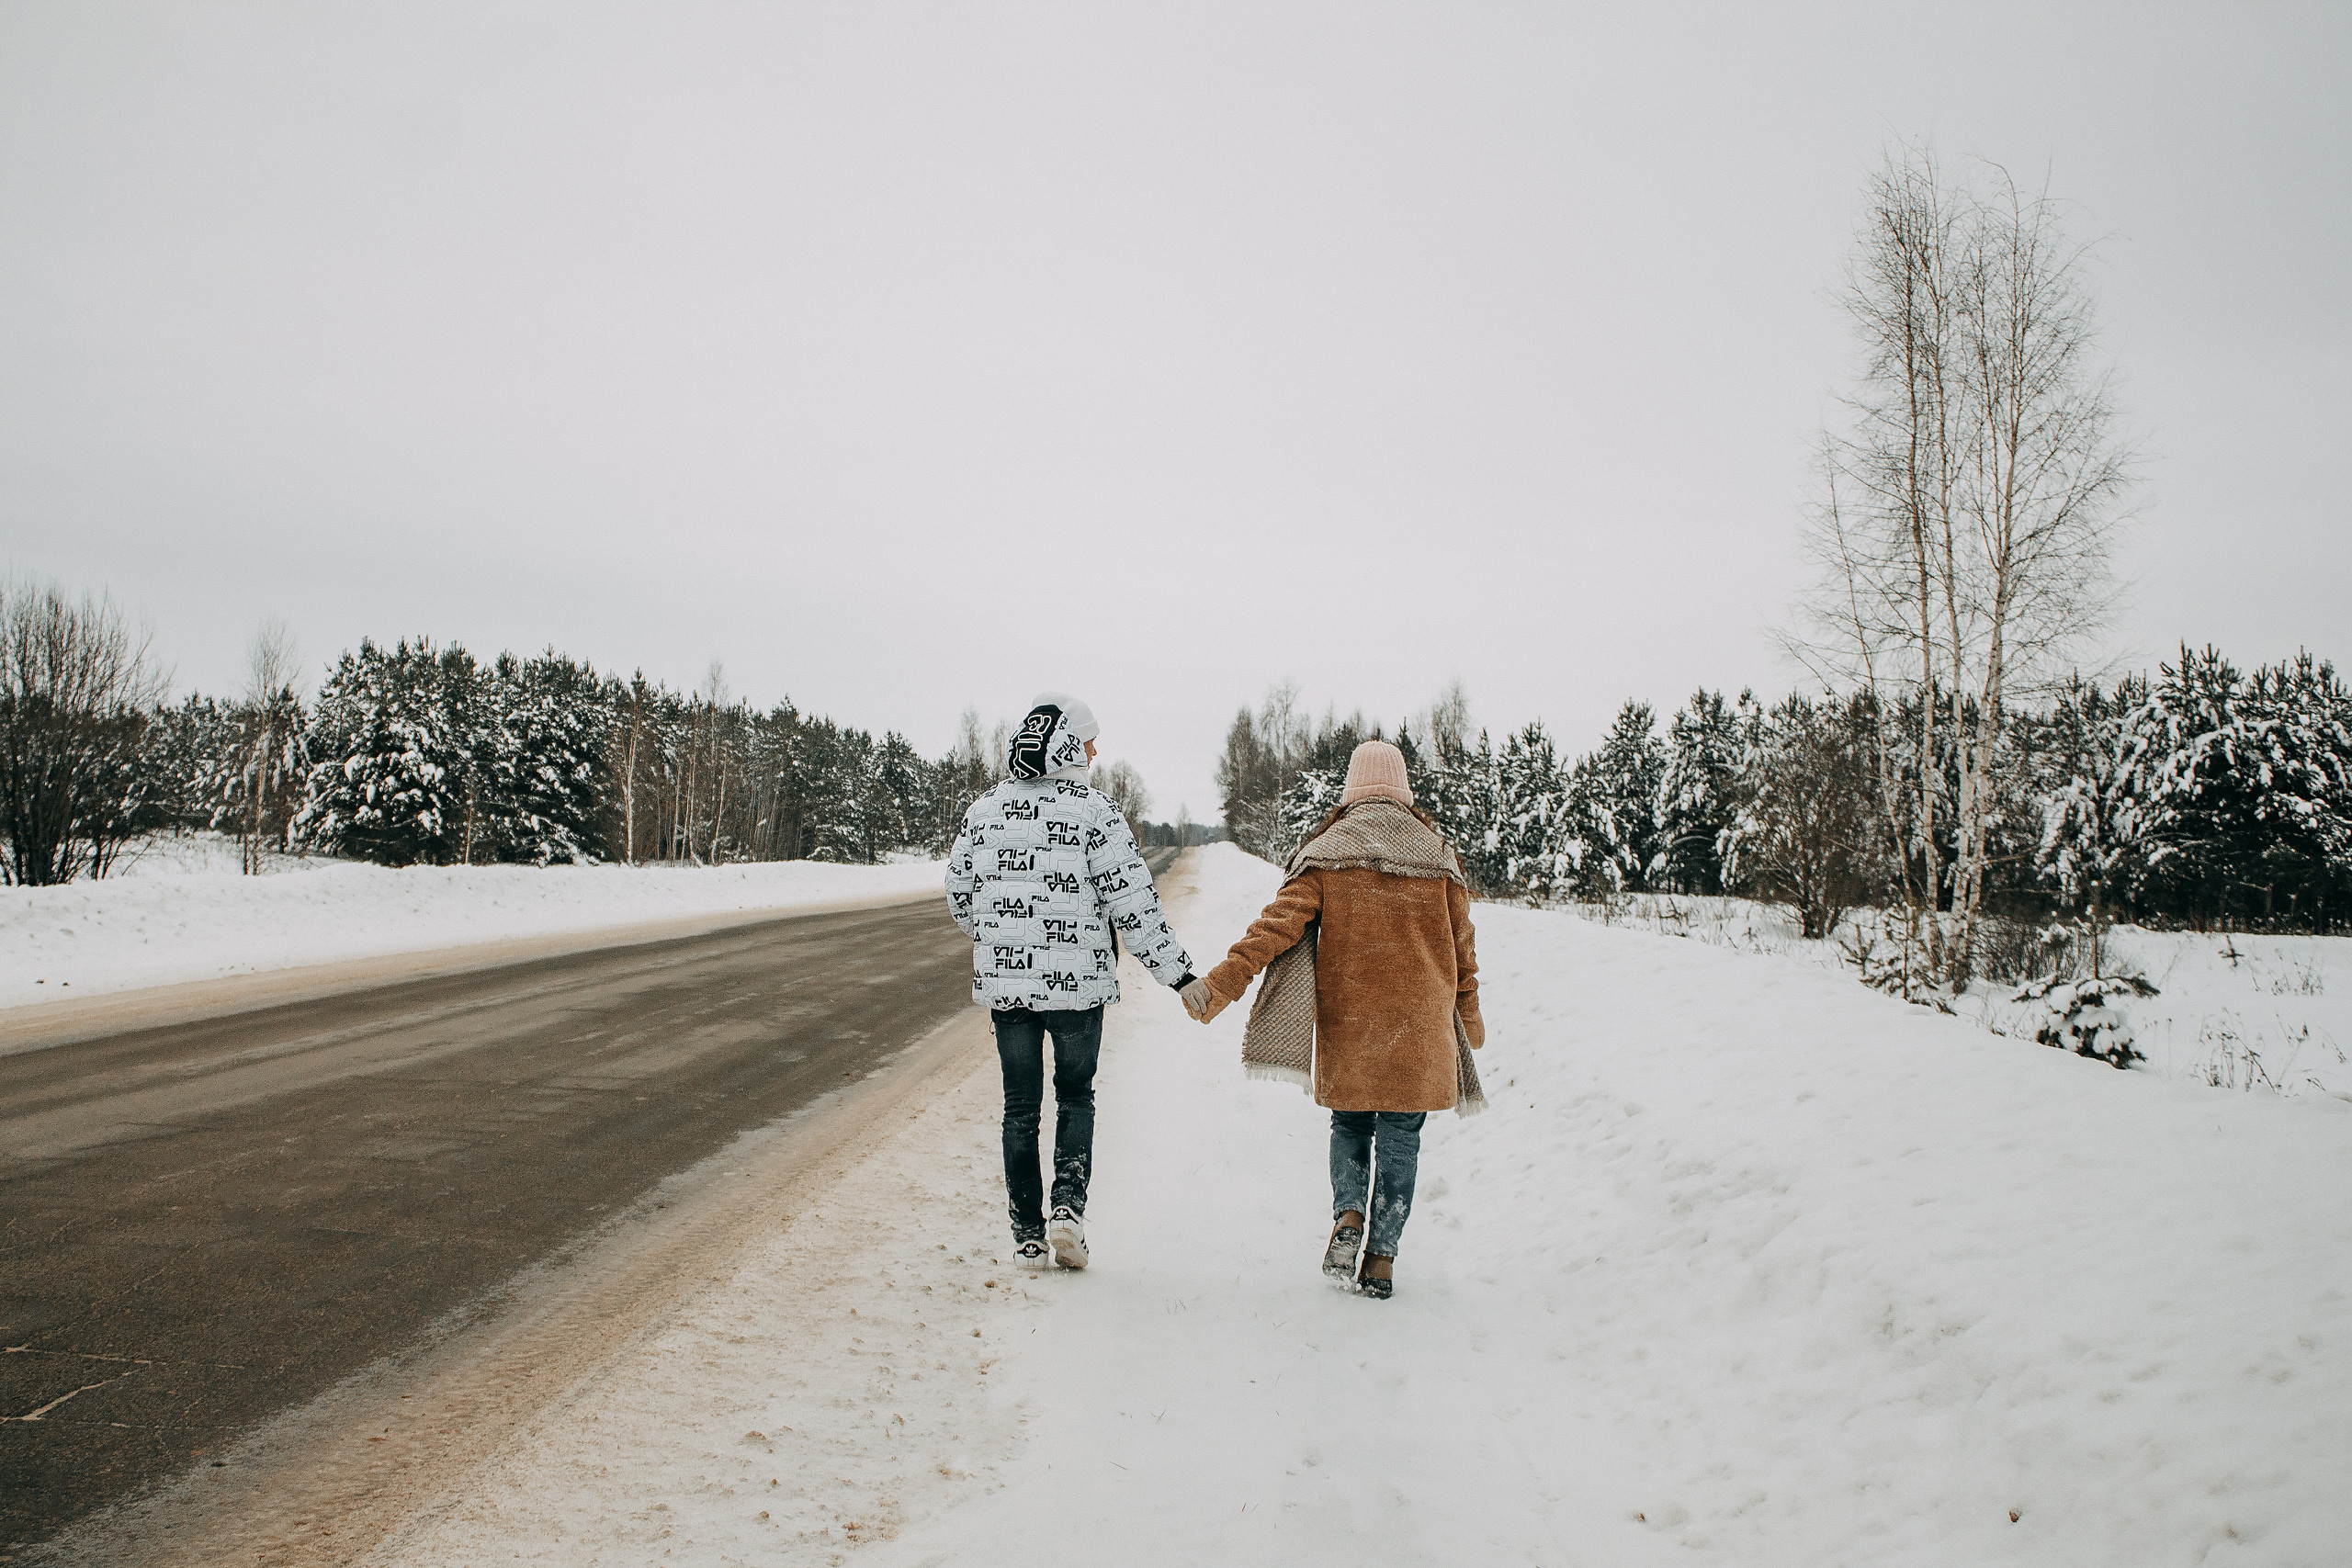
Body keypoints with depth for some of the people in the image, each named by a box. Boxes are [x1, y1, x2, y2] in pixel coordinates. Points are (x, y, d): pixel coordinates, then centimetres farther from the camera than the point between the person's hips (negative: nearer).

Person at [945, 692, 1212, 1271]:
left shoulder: (984, 810, 4)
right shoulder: (1094, 811, -9)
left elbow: (959, 897, 11)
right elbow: (1132, 903, -12)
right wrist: (1179, 973, -7)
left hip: (1002, 979, 3)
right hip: (1077, 982, -3)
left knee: (1020, 1106, 12)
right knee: (1076, 1097, 16)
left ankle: (1028, 1235, 15)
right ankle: (1068, 1207, -2)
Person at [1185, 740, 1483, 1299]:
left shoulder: (1326, 854, -2)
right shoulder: (1437, 856, 4)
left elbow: (1280, 922, -14)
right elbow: (1461, 946, 11)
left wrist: (1225, 980, -17)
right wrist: (1469, 1016, 24)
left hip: (1347, 1022, -1)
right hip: (1420, 1026, 1)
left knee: (1350, 1126, 18)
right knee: (1399, 1139, 8)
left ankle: (1348, 1216, -4)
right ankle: (1381, 1258, 6)